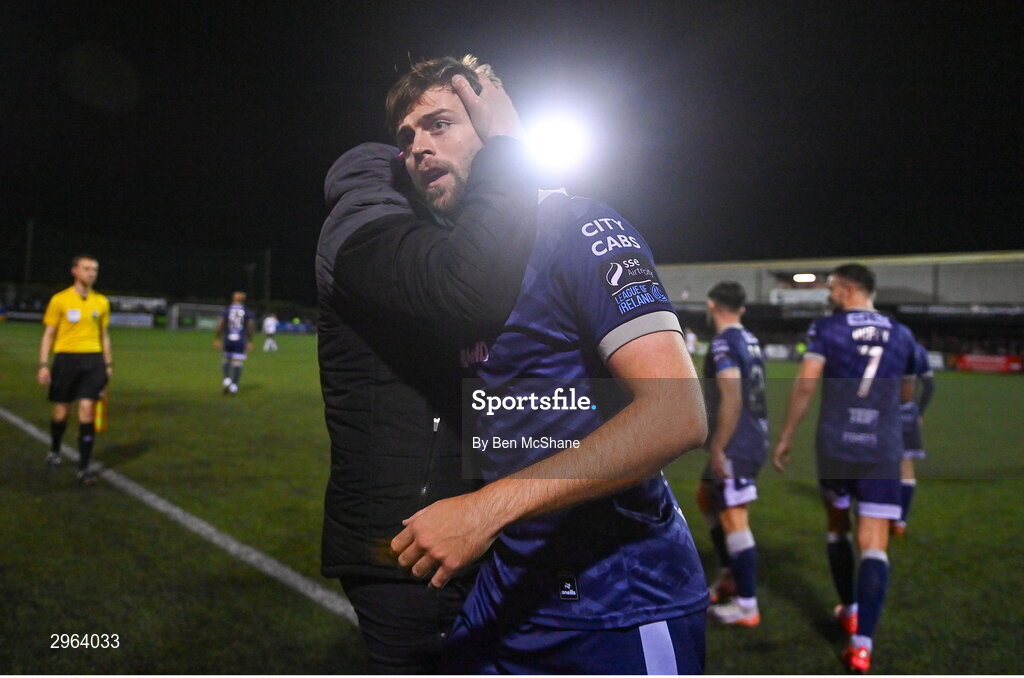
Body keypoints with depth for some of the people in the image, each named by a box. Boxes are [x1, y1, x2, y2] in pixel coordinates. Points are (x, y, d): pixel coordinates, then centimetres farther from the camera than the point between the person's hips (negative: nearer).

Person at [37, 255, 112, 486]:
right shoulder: (60, 300, -2)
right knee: (62, 411, 9)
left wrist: (108, 364, 12)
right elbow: (48, 334, 1)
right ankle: (54, 451, 38)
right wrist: (43, 365, -5)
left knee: (87, 411, -8)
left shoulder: (102, 302, 8)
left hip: (93, 359, 2)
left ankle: (84, 467, -2)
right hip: (66, 358, -1)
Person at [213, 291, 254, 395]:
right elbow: (250, 328, 0)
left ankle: (227, 379, 4)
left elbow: (221, 325, -4)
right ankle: (233, 386, 5)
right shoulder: (247, 311, 0)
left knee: (226, 360, 21)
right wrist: (250, 342, 9)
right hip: (241, 341, -1)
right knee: (237, 364, 5)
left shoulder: (226, 310, 0)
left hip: (228, 340, 1)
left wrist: (216, 339, 2)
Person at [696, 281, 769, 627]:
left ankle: (747, 607, 8)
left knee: (734, 520, -2)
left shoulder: (723, 343, -15)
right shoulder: (750, 341, 11)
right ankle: (731, 575, 29)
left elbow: (731, 400, -24)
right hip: (754, 438, 10)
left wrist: (717, 448, -19)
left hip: (736, 444, -10)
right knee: (706, 498, 23)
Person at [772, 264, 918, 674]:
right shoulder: (901, 335, 8)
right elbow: (906, 394, 19)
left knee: (838, 524, 22)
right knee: (874, 543, -1)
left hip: (834, 445, -1)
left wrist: (785, 437, -5)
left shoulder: (826, 329, -3)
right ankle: (862, 644, -9)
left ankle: (848, 610, 36)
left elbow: (805, 384, -12)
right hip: (883, 450, 1)